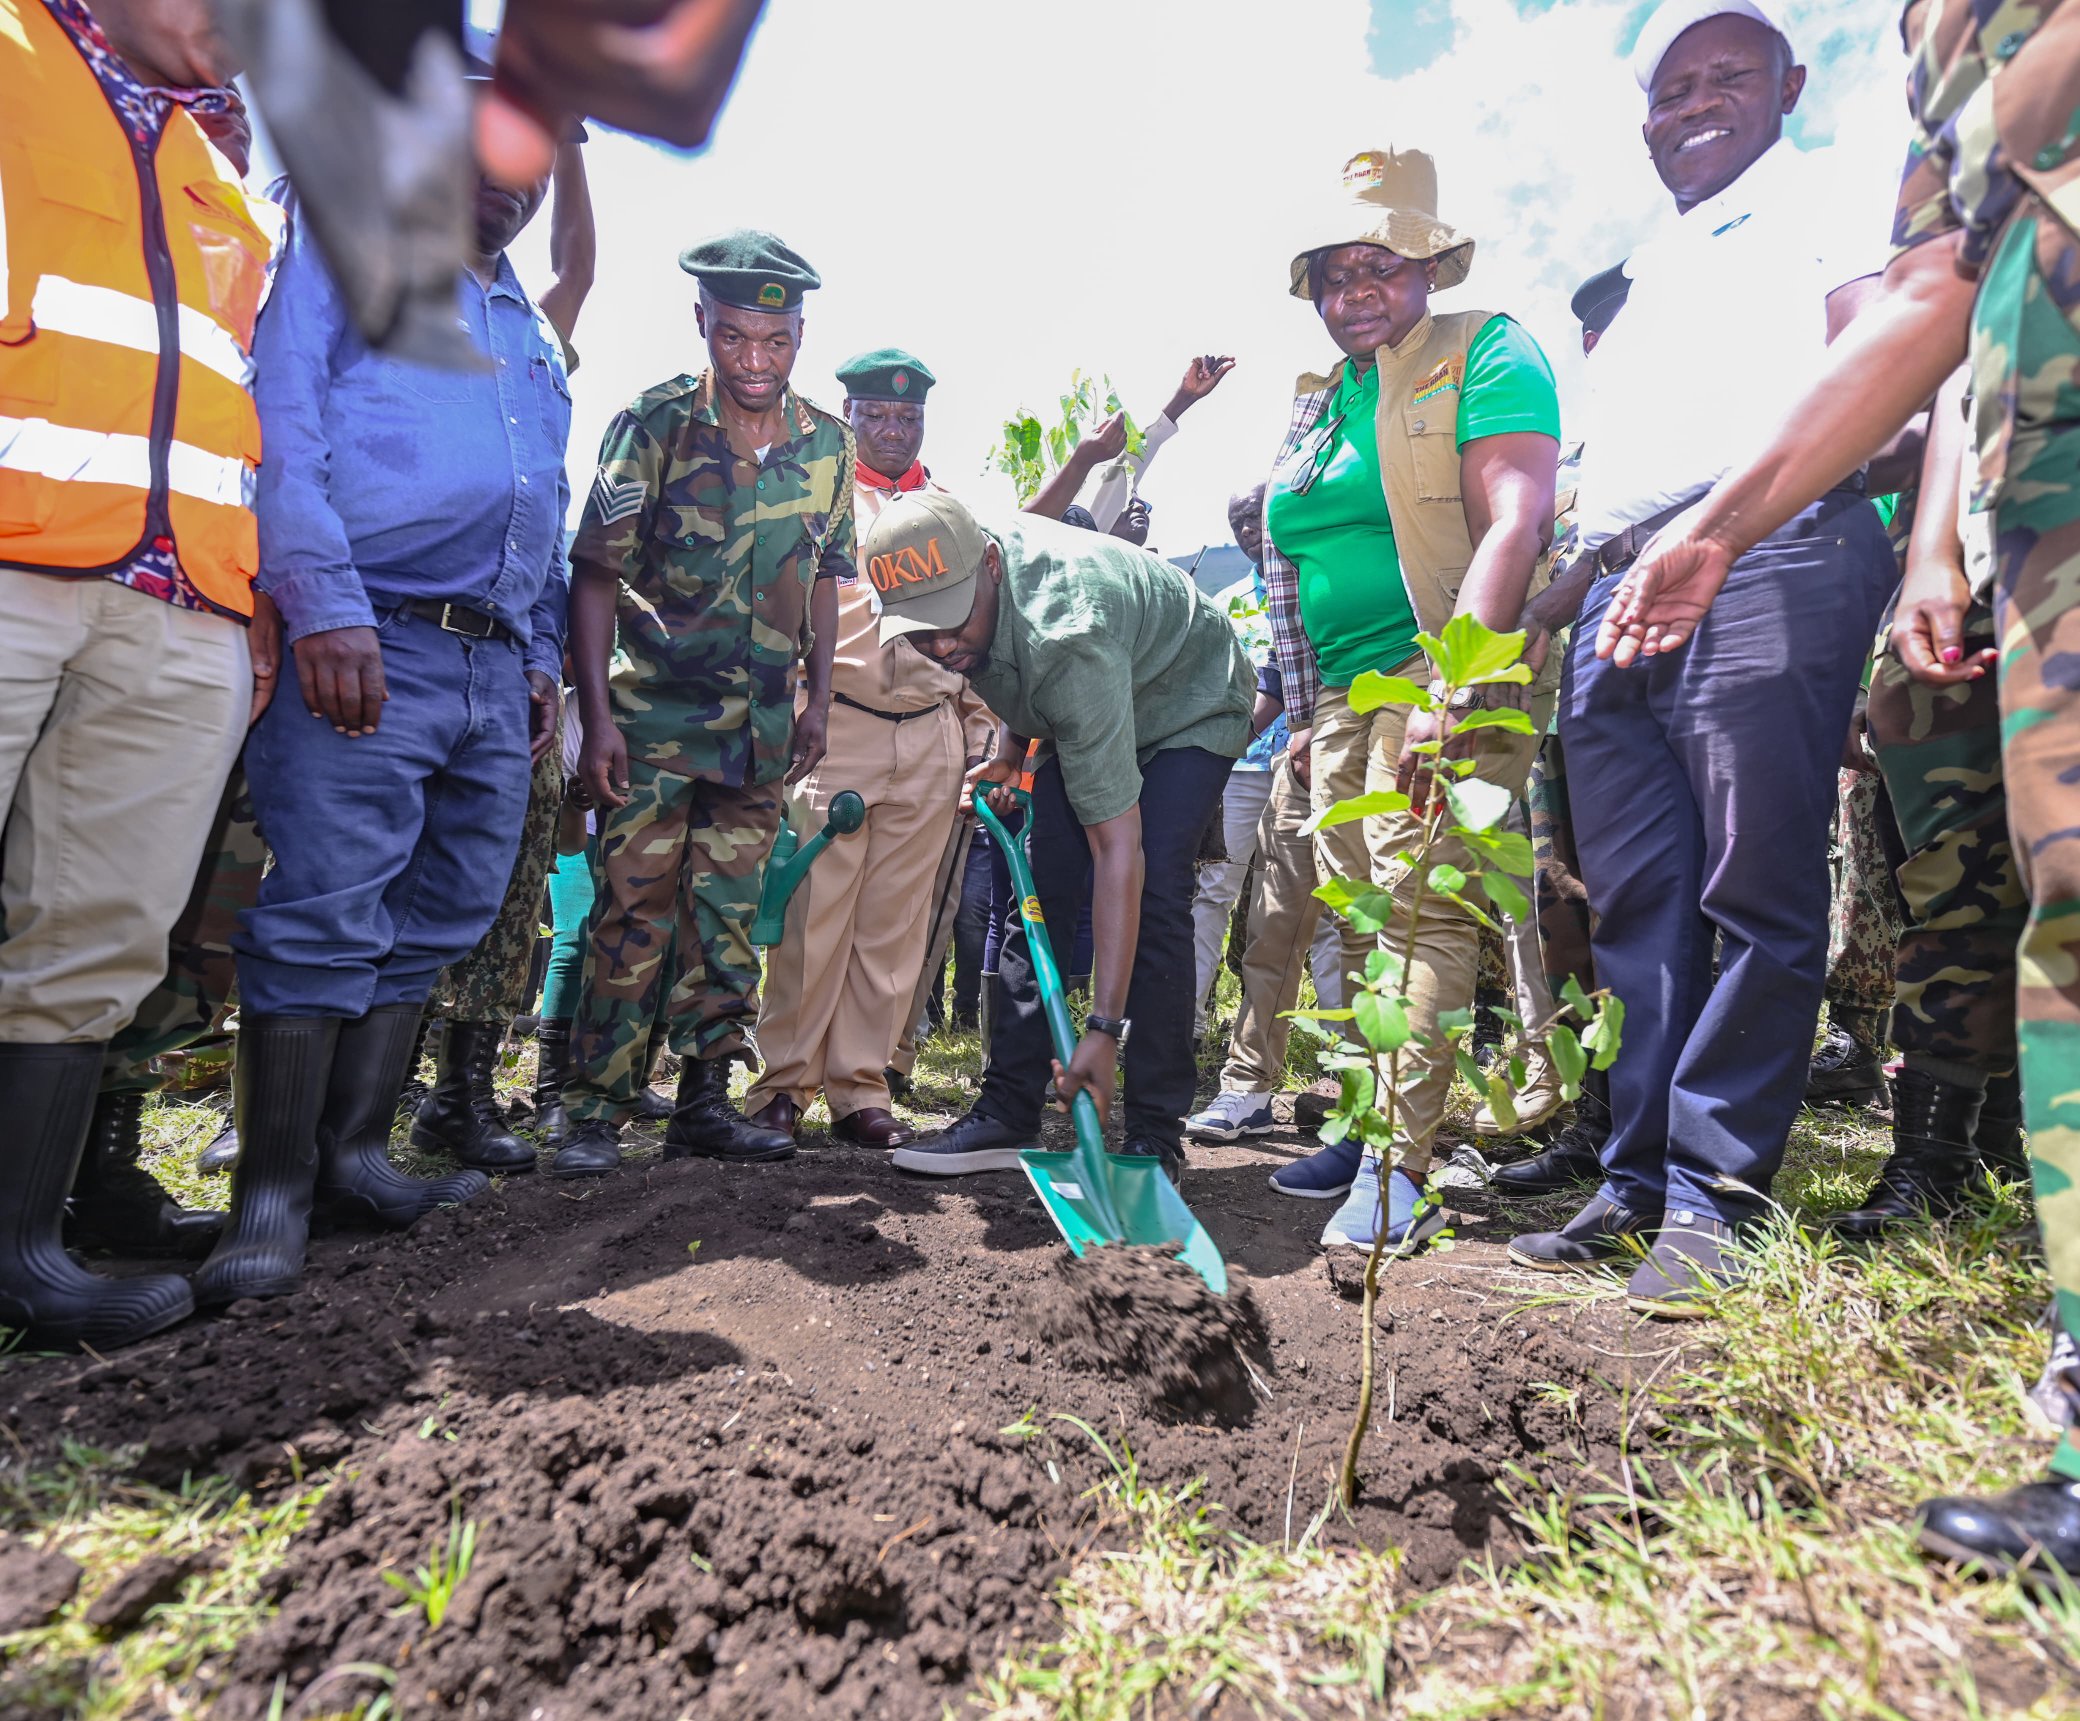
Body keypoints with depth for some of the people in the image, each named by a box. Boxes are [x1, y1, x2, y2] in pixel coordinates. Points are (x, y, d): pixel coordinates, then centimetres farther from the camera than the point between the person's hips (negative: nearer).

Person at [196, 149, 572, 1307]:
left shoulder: (534, 333, 29)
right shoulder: (342, 252, 8)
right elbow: (282, 420, -7)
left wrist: (543, 656, 17)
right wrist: (323, 602, -18)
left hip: (497, 669, 7)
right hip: (368, 643, -7)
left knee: (436, 925, 6)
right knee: (326, 916, -10)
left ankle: (354, 1157, 15)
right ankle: (274, 1195, -1)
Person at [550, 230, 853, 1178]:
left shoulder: (829, 443, 5)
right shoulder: (652, 423, -6)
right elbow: (595, 574, -6)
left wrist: (816, 700, 9)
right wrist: (596, 714, -13)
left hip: (762, 722, 4)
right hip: (652, 711, -3)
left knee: (727, 915, 8)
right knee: (631, 911, -4)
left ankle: (704, 1100, 18)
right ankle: (594, 1113, 7)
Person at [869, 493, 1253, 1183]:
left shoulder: (1068, 643, -43)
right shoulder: (955, 569, -21)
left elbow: (1118, 848, -43)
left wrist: (1103, 1029, -45)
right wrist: (1009, 750, -2)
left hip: (1189, 708, -7)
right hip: (1078, 716, 7)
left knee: (1150, 892, -23)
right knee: (1038, 892, -4)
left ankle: (1156, 1136, -14)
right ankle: (1007, 1113, 0)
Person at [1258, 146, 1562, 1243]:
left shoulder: (1486, 351, -1)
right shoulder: (1321, 399, 20)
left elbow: (1515, 522, -15)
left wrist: (1455, 687, -25)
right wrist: (1309, 715, 17)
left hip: (1447, 675, -7)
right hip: (1343, 696, 7)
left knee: (1422, 904, -14)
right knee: (1358, 919, 7)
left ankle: (1403, 1167, -10)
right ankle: (1370, 1126, 18)